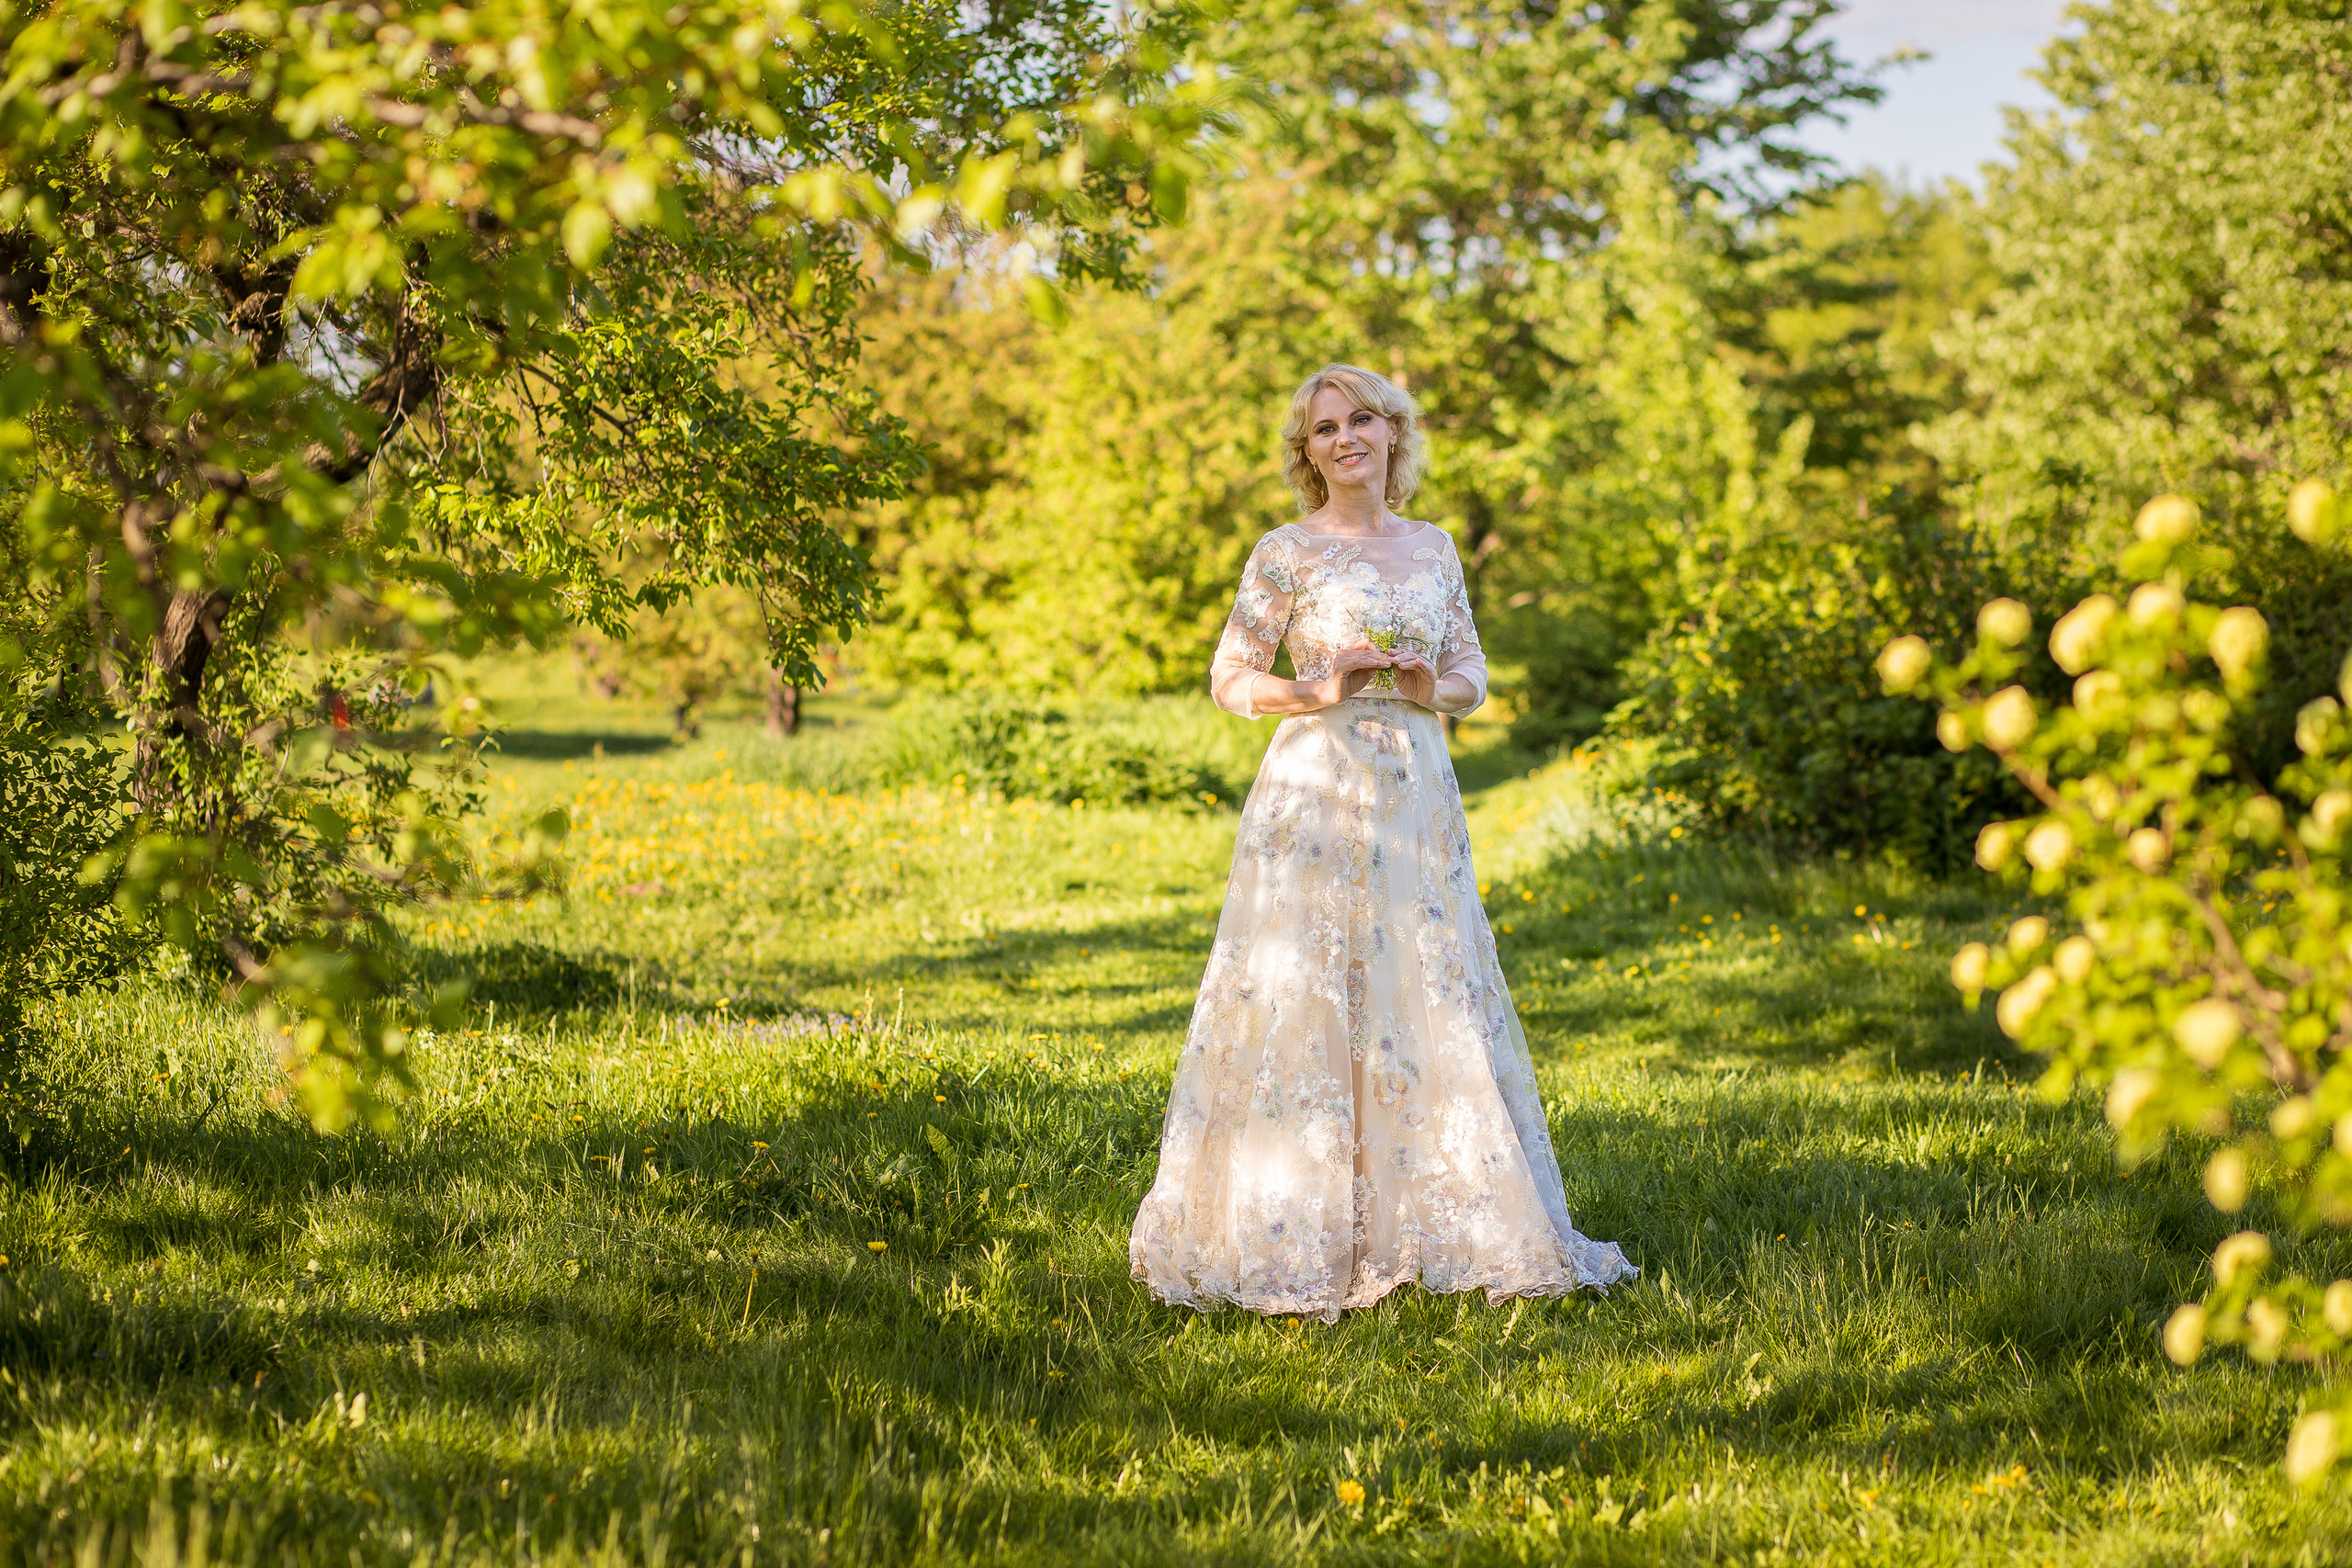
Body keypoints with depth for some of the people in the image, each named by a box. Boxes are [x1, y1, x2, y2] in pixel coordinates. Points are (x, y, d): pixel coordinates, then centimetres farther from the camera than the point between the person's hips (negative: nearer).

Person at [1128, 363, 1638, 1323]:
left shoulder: (1433, 548, 12)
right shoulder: (1287, 553, -1)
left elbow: (1473, 677, 16)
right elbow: (1229, 680, 0)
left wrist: (1432, 688, -6)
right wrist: (1320, 691, -15)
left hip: (1416, 801, 4)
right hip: (1315, 797, -4)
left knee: (1430, 1007, 4)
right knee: (1307, 1002, -6)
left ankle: (1414, 1229, 13)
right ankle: (1294, 1236, 0)